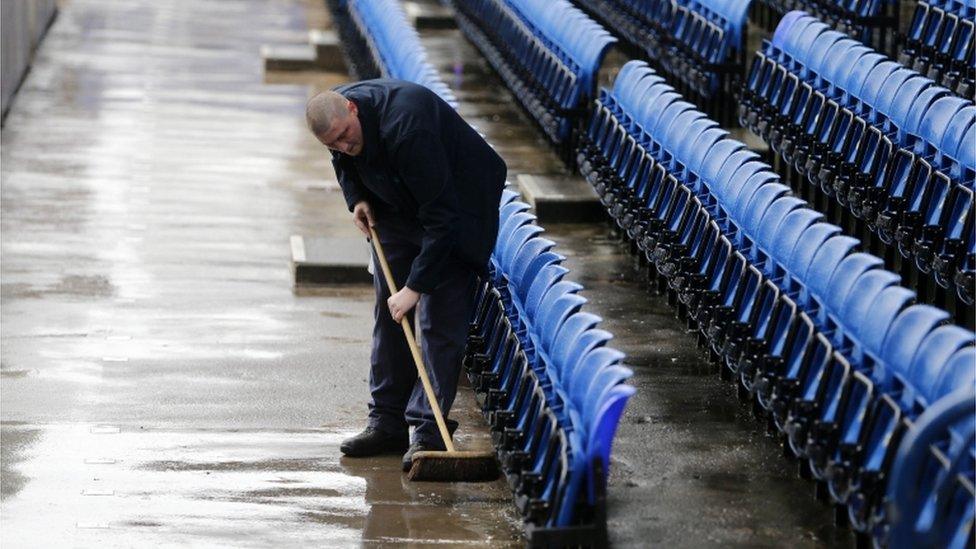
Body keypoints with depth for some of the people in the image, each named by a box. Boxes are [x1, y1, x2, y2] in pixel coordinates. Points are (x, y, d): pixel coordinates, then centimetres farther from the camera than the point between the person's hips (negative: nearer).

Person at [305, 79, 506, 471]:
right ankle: (387, 421, 12)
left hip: (457, 207, -8)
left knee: (440, 319, -13)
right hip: (397, 208, 8)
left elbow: (441, 217, -37)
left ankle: (428, 431, -13)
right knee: (388, 312, 6)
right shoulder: (334, 115, -14)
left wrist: (415, 285, -37)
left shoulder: (407, 126, -39)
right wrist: (357, 198, -4)